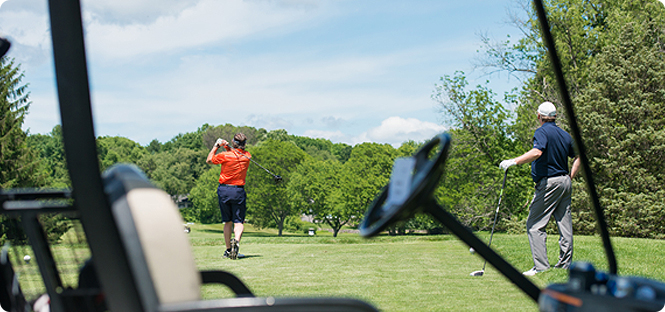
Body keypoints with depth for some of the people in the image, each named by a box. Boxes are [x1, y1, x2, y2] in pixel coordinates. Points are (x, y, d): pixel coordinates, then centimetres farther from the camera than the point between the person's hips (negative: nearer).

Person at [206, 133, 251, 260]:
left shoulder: (225, 156, -9)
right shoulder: (247, 156, -1)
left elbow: (209, 160, 8)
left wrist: (216, 146, 14)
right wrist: (228, 147, 3)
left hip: (224, 190, 0)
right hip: (239, 191, 0)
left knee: (227, 222, 12)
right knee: (239, 222, 0)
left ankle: (228, 250, 15)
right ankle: (236, 240, -29)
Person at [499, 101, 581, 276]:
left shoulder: (542, 132, -10)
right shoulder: (565, 135, 15)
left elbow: (537, 152, -29)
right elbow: (578, 157, 19)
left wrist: (513, 162, -26)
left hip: (549, 183, -8)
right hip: (565, 183, 8)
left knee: (535, 225, -6)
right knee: (564, 224, 9)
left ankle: (541, 267, -11)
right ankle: (565, 266, 14)